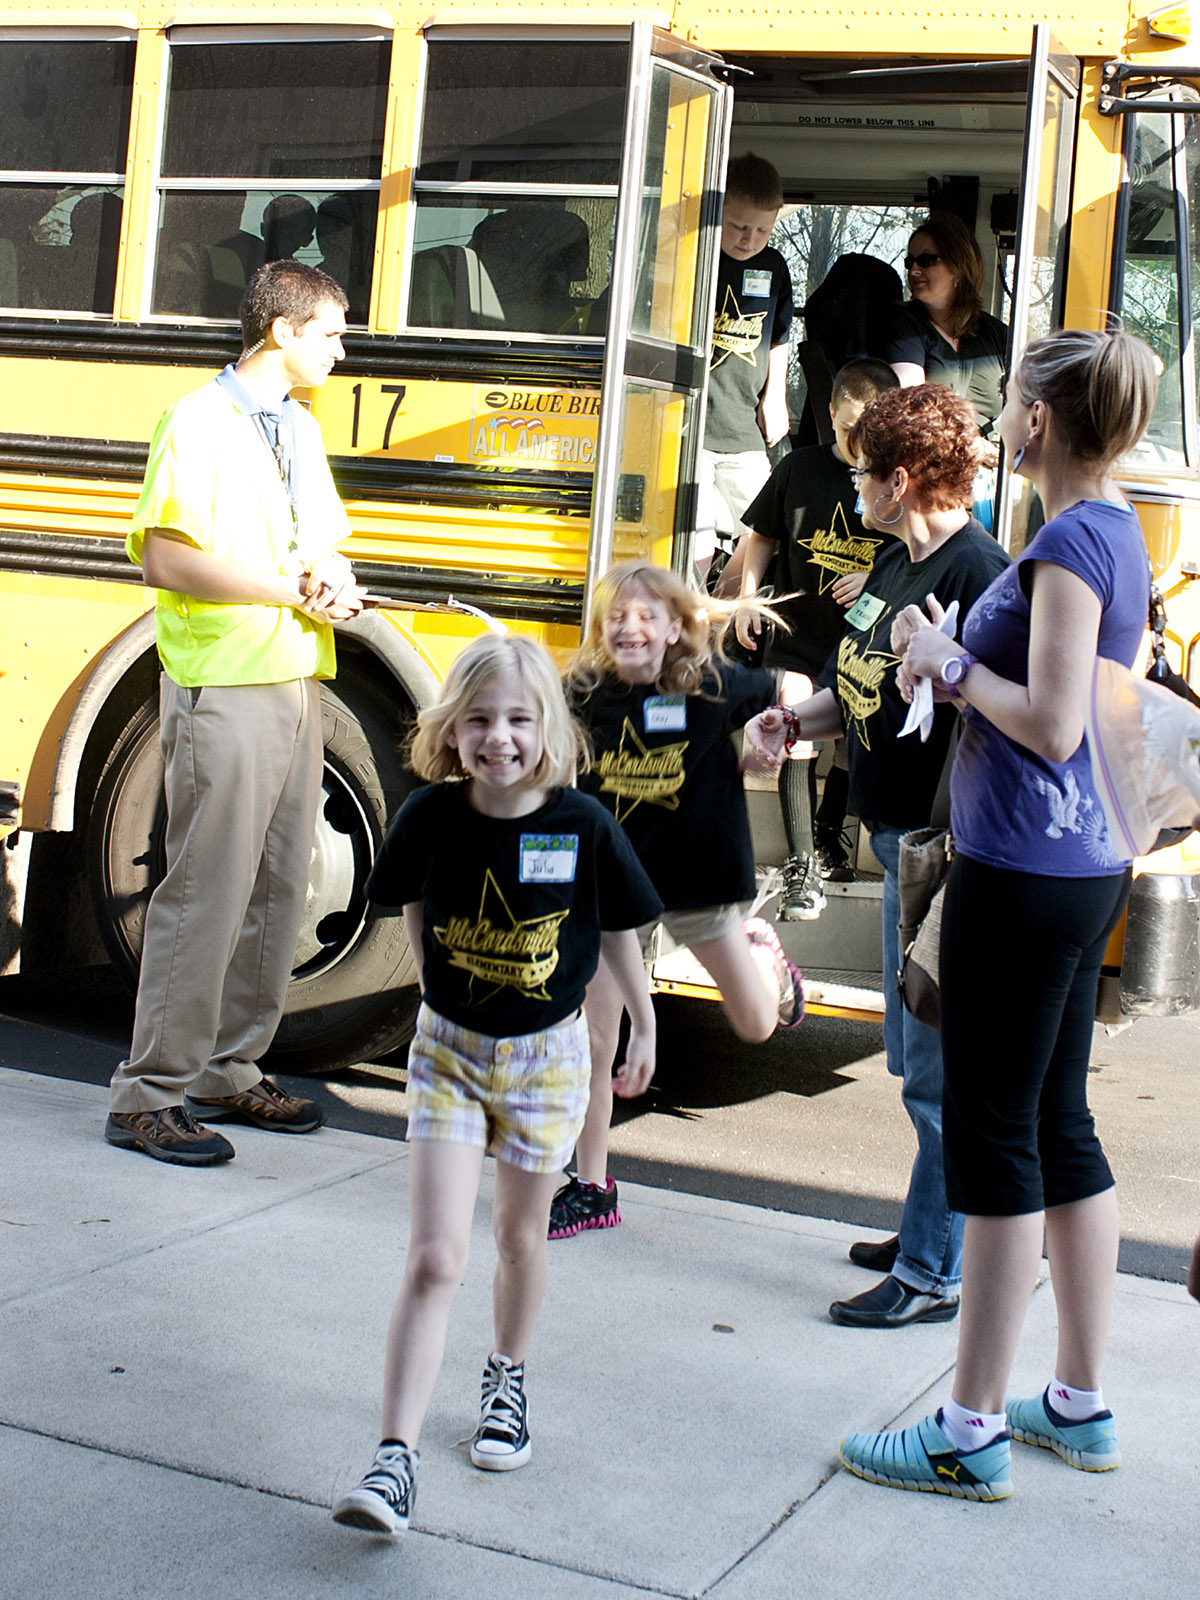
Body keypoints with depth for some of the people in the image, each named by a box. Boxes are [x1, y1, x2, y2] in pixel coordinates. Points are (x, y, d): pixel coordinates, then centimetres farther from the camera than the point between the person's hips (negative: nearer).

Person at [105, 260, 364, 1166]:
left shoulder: (302, 429, 17)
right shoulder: (200, 423, -8)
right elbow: (166, 556, -17)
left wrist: (337, 583, -1)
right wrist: (285, 588, -16)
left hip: (299, 681, 8)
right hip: (223, 688, -8)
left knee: (278, 887, 11)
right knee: (205, 891, -8)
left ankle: (228, 1072, 22)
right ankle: (149, 1097, 0)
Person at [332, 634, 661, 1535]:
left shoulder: (583, 826, -16)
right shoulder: (431, 816, -13)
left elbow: (618, 930, 0)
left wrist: (644, 1025, 11)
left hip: (546, 1054, 0)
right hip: (448, 1049, 0)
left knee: (520, 1235, 17)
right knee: (435, 1259, -7)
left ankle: (508, 1381, 44)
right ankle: (395, 1460, -7)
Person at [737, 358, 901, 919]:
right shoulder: (800, 469, -1)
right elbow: (762, 537, 11)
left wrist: (877, 580, -17)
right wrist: (748, 598, 2)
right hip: (798, 636, 0)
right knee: (797, 746, -7)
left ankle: (827, 836, 37)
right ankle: (800, 864, -1)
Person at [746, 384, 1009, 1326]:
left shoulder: (978, 575, -18)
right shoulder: (896, 565, 11)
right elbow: (856, 688, 19)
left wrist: (945, 847, -27)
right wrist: (796, 722, 5)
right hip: (900, 840, 10)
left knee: (939, 1072, -1)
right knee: (916, 1056, 19)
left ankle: (935, 1275, 9)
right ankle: (936, 1230, 34)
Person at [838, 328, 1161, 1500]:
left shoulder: (1070, 544, -16)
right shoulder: (1114, 535, 14)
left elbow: (1052, 726, -23)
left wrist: (951, 662, -10)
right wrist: (953, 671, 9)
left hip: (1024, 874, -10)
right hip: (1084, 867, 10)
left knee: (994, 1136, -4)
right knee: (1058, 1126, 15)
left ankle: (972, 1437, 5)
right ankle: (1080, 1406, 26)